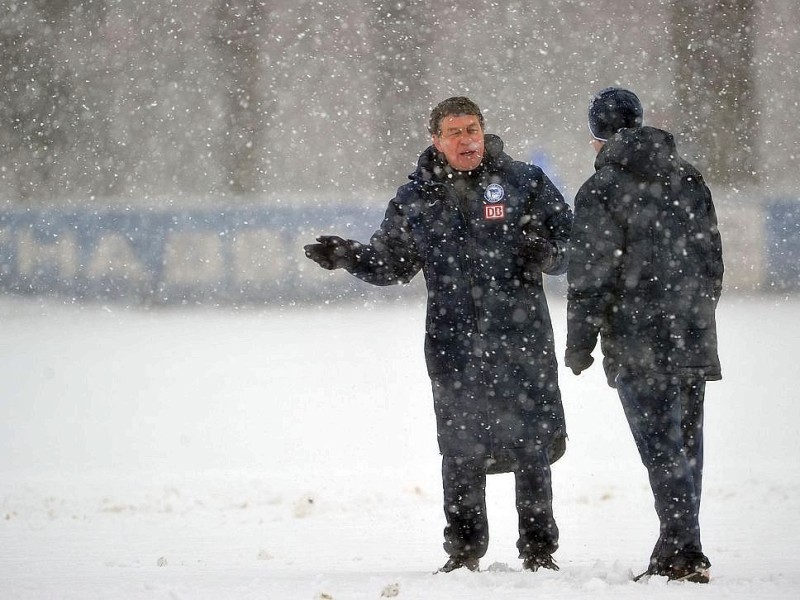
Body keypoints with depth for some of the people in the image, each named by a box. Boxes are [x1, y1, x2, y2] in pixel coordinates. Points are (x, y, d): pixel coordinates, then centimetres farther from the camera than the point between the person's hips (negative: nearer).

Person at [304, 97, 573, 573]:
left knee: (532, 446, 2)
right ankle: (464, 550, 14)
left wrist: (548, 253, -15)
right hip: (454, 345, 1)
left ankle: (539, 549, 11)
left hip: (522, 338, -1)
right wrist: (348, 256, -5)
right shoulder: (417, 198, 8)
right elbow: (390, 262, 13)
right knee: (461, 449, 3)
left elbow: (571, 239, 7)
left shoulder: (524, 182, 3)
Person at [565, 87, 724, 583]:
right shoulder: (688, 179, 11)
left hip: (639, 343, -6)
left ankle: (682, 551, -11)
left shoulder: (602, 191, -8)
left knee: (662, 447, -6)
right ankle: (682, 552, 16)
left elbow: (591, 276, -10)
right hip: (693, 341, 6)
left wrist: (580, 342, -2)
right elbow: (712, 256, 17)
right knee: (686, 444, 11)